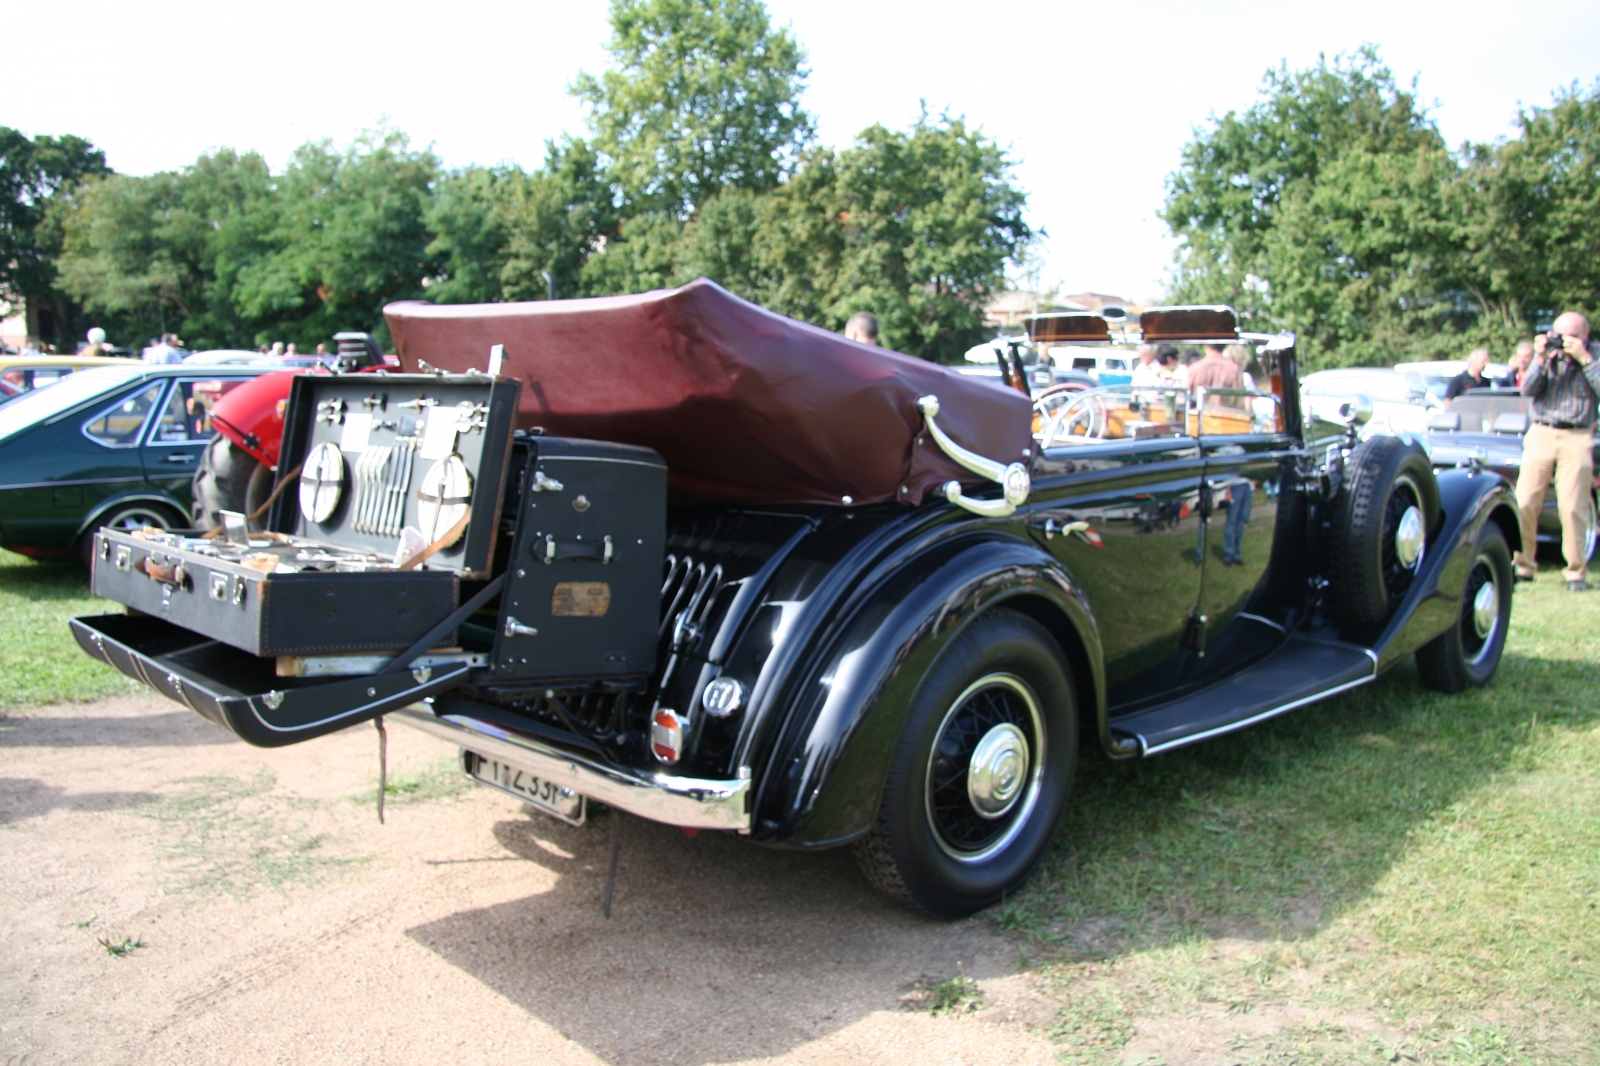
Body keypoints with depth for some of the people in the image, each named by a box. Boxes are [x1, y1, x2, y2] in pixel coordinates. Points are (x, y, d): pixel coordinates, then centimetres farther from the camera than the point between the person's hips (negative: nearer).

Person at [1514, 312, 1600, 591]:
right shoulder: (1547, 354, 12)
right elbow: (1528, 389, 1)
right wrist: (1542, 358, -10)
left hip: (1577, 440, -2)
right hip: (1540, 435, 2)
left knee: (1573, 509, -6)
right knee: (1524, 504, -5)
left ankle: (1576, 571, 4)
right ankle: (1522, 566, 5)